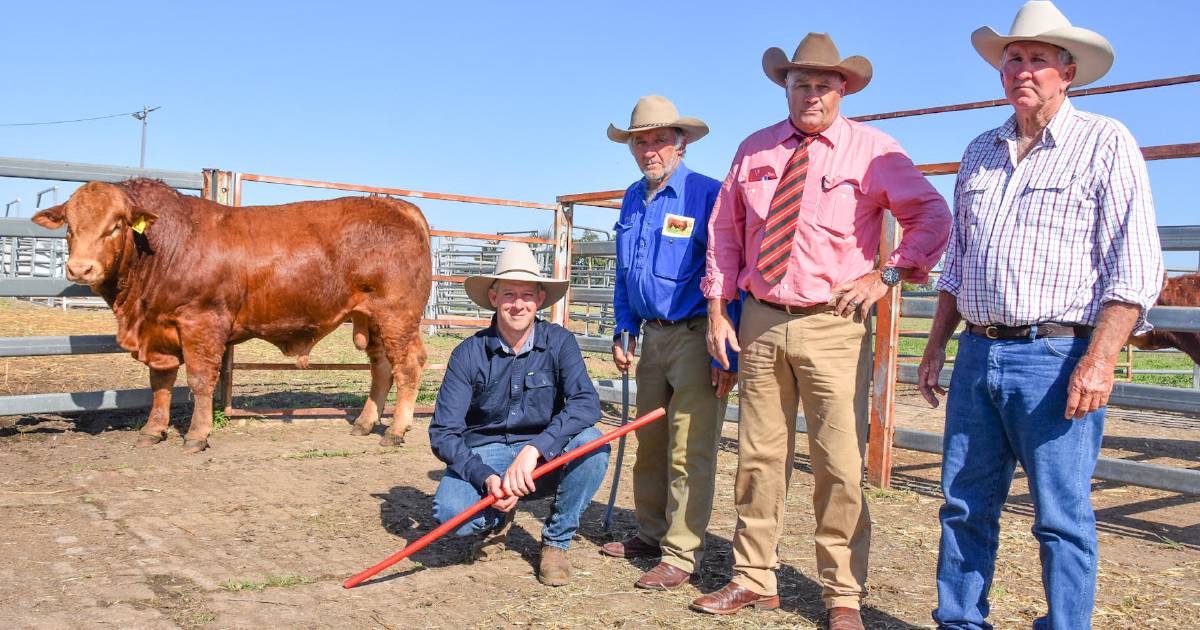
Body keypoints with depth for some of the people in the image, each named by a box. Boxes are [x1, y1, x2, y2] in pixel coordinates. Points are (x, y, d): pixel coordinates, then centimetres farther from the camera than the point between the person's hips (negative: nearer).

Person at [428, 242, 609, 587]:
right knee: (449, 510, -31)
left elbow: (587, 403, -25)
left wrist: (535, 448, -39)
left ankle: (557, 541, -5)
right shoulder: (469, 353, -10)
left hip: (545, 459, 1)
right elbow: (443, 432, -13)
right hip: (484, 457, 0)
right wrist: (486, 478, -30)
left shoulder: (558, 342, -10)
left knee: (591, 443, -30)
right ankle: (496, 520, 10)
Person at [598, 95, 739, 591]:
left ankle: (681, 555, 3)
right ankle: (650, 533, 29)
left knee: (689, 452, -5)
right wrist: (623, 331, 16)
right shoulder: (632, 199, 12)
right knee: (649, 444, 15)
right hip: (653, 336, 8)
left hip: (697, 337, -7)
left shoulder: (708, 195, -12)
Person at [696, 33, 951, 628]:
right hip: (760, 321, 4)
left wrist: (887, 274, -5)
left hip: (833, 326, -3)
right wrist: (717, 308, 8)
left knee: (841, 466, -6)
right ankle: (754, 580, 21)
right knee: (758, 457, 8)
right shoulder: (754, 150, 11)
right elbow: (724, 230, 14)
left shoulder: (872, 149, 1)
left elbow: (932, 215, 5)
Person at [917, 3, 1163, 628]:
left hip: (1056, 358, -5)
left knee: (1061, 516, 0)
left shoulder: (1106, 143, 0)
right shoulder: (980, 152, 17)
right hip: (977, 355, 6)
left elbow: (1134, 265, -8)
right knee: (965, 505, 10)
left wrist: (1099, 360, -17)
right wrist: (937, 344, 14)